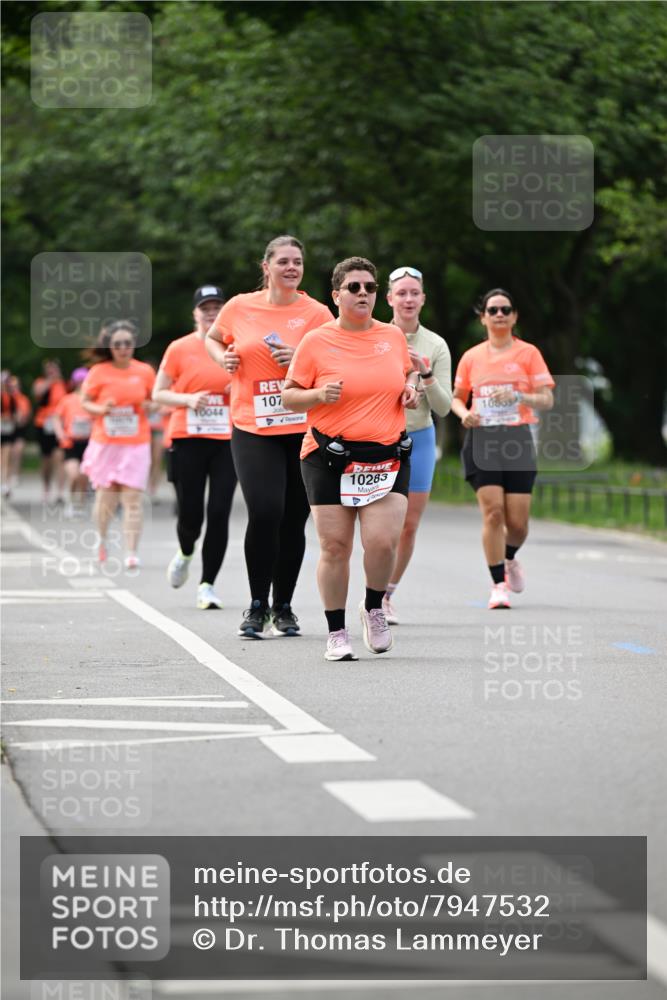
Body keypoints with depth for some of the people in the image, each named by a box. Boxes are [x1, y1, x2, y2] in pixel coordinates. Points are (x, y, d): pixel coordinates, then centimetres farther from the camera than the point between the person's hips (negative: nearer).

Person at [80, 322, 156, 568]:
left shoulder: (145, 372, 2)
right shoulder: (99, 372, -2)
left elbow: (154, 400, 14)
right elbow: (85, 402, 5)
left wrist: (149, 406, -9)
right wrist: (101, 409, -15)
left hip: (136, 444, 0)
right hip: (105, 443, 0)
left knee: (132, 496, -8)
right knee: (105, 495, 5)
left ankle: (131, 552, -8)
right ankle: (101, 538, 33)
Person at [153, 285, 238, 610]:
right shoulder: (179, 349, 3)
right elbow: (158, 394, 5)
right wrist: (188, 399, -11)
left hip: (227, 439, 1)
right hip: (187, 439, -1)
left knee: (219, 513, -7)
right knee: (190, 514, -1)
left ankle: (207, 584, 2)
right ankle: (185, 553, 35)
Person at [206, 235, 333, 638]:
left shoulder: (316, 313, 0)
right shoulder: (240, 307, 5)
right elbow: (213, 338, 23)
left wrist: (299, 359, -16)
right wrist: (223, 358, 3)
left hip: (303, 429, 0)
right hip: (253, 430, 0)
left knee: (294, 520, 5)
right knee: (265, 513, -15)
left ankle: (283, 607, 21)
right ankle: (257, 605, 0)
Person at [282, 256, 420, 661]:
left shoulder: (394, 336, 9)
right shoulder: (316, 342, -1)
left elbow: (407, 371, 28)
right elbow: (289, 395, 4)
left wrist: (411, 388, 7)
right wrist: (318, 395, -15)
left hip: (388, 456, 2)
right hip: (329, 459, -2)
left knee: (383, 540, -13)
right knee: (335, 547, -1)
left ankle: (374, 608, 15)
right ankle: (337, 633, 13)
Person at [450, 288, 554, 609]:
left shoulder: (528, 353, 4)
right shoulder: (471, 357, 10)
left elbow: (547, 400, -2)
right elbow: (457, 398, 20)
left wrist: (518, 396, -19)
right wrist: (464, 413, -3)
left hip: (517, 439, -1)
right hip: (481, 440, 1)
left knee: (517, 521, -2)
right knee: (493, 512, -13)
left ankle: (509, 559, 32)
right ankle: (498, 585, -4)